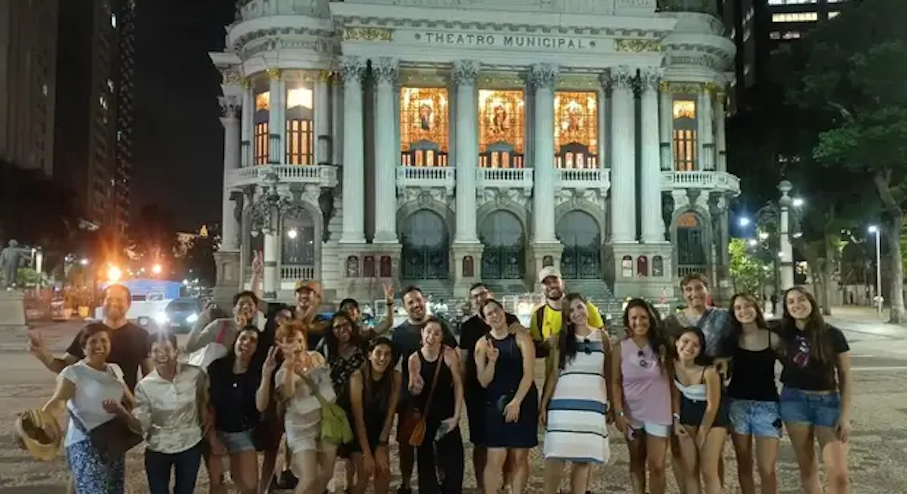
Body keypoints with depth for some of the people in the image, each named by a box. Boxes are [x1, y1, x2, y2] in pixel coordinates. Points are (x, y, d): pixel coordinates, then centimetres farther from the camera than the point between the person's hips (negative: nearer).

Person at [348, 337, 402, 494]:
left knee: (384, 472, -1)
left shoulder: (396, 377, -17)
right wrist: (366, 453, -24)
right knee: (364, 474, -8)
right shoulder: (358, 377, -27)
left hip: (379, 429, 3)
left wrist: (381, 445, -10)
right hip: (357, 431, -3)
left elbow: (390, 413, -11)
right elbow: (358, 418, -24)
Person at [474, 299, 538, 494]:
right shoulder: (482, 343, 2)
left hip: (523, 402, -1)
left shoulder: (521, 337, -3)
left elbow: (528, 374, -10)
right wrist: (492, 361, -19)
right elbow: (483, 382, -2)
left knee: (519, 458, 5)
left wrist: (516, 402, -17)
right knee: (495, 459, -6)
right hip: (495, 404, 1)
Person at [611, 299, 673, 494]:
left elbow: (672, 380, -2)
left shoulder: (661, 346, -4)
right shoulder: (620, 348, -6)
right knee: (637, 462, 15)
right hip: (631, 414, 1)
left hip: (658, 414, -1)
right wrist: (618, 413, -10)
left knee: (657, 466, -1)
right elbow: (615, 382, -4)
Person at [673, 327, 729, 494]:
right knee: (689, 469, 8)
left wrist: (701, 434, -8)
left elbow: (712, 405, -19)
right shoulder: (673, 364, -17)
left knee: (708, 471, -3)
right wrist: (676, 419, -2)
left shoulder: (709, 370, -31)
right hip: (688, 413, 5)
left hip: (713, 417, -4)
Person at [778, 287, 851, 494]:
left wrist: (845, 415, -6)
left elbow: (845, 376, -1)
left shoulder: (832, 334, -4)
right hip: (794, 401, 2)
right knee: (807, 468, 9)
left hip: (828, 402, -2)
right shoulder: (783, 334, 1)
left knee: (839, 474, -7)